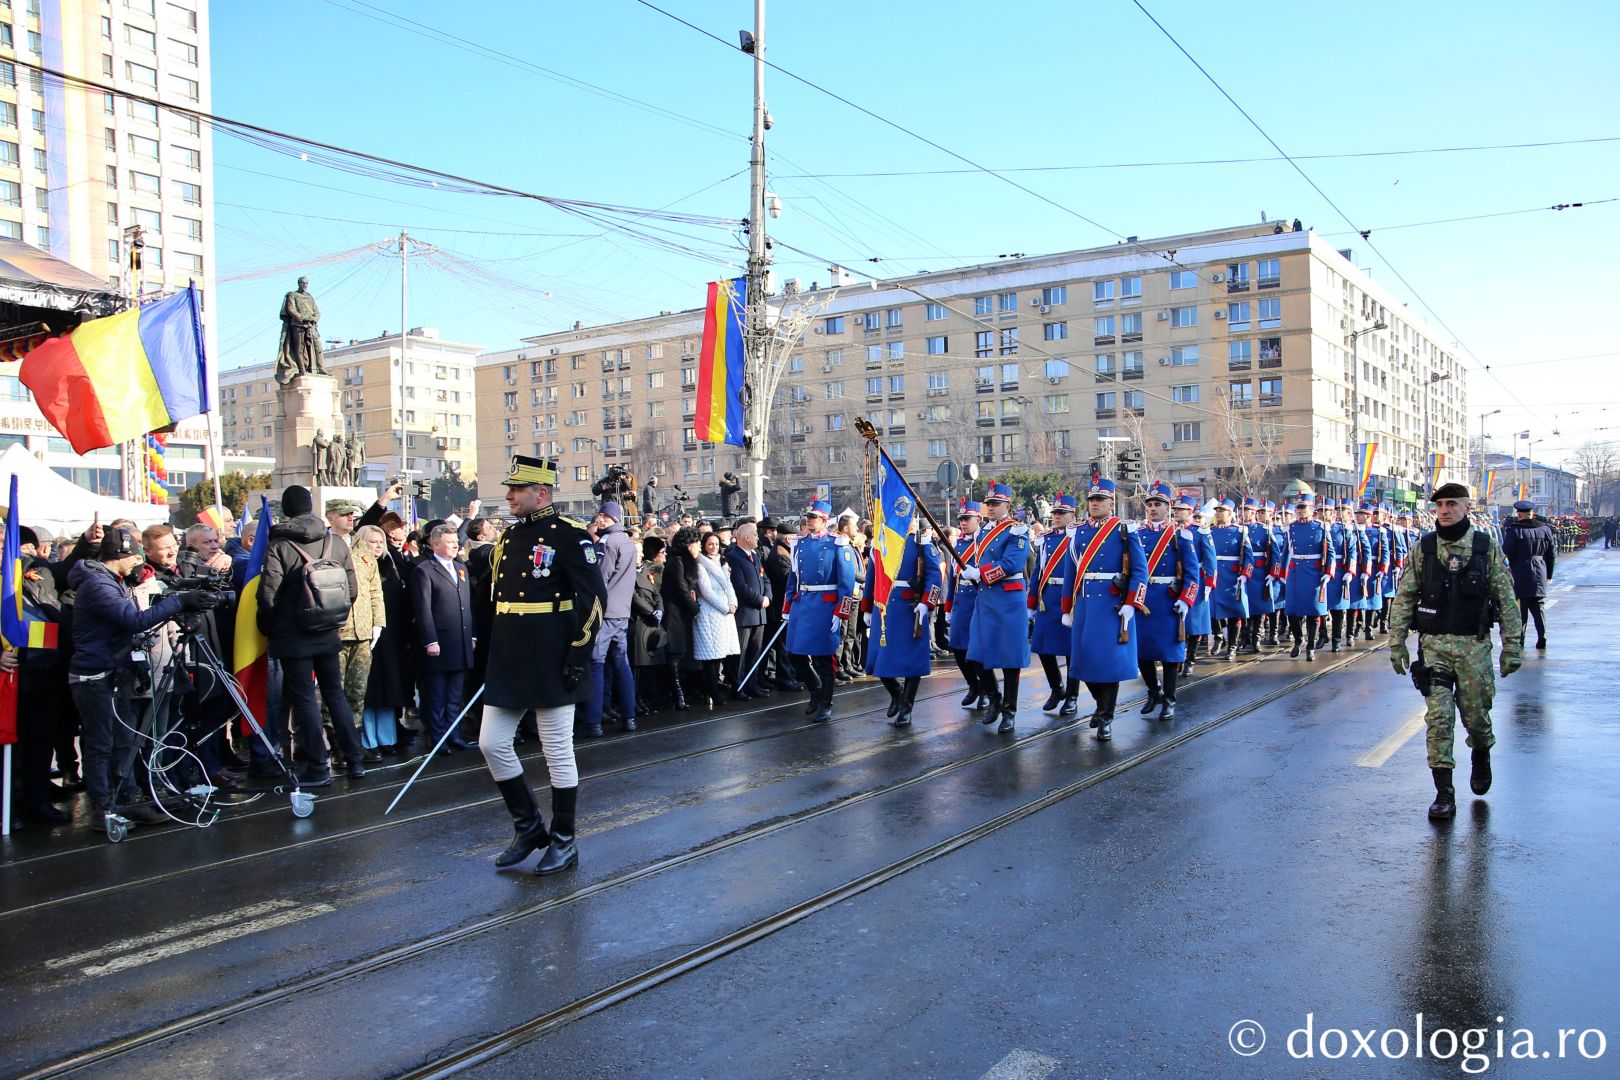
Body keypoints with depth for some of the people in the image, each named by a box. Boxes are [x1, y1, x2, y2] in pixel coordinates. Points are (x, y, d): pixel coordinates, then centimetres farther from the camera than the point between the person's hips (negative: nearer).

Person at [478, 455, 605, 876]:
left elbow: (594, 597, -13)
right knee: (492, 743, 8)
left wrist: (579, 655, -16)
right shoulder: (510, 536, 13)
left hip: (551, 664, -8)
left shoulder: (568, 535, -10)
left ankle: (564, 843, 17)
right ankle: (528, 826, 26)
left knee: (558, 752, 2)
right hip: (508, 662, 8)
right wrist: (494, 651, 16)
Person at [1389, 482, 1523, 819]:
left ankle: (1481, 756, 44)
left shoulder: (1488, 547, 0)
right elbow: (1403, 598, 3)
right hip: (1433, 643, 0)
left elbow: (1506, 600, 1)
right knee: (1439, 716, -5)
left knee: (1476, 713, 10)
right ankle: (1444, 793, 1)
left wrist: (1512, 646, -2)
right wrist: (1396, 642, -1)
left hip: (1474, 644, 0)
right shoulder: (1424, 547, 1)